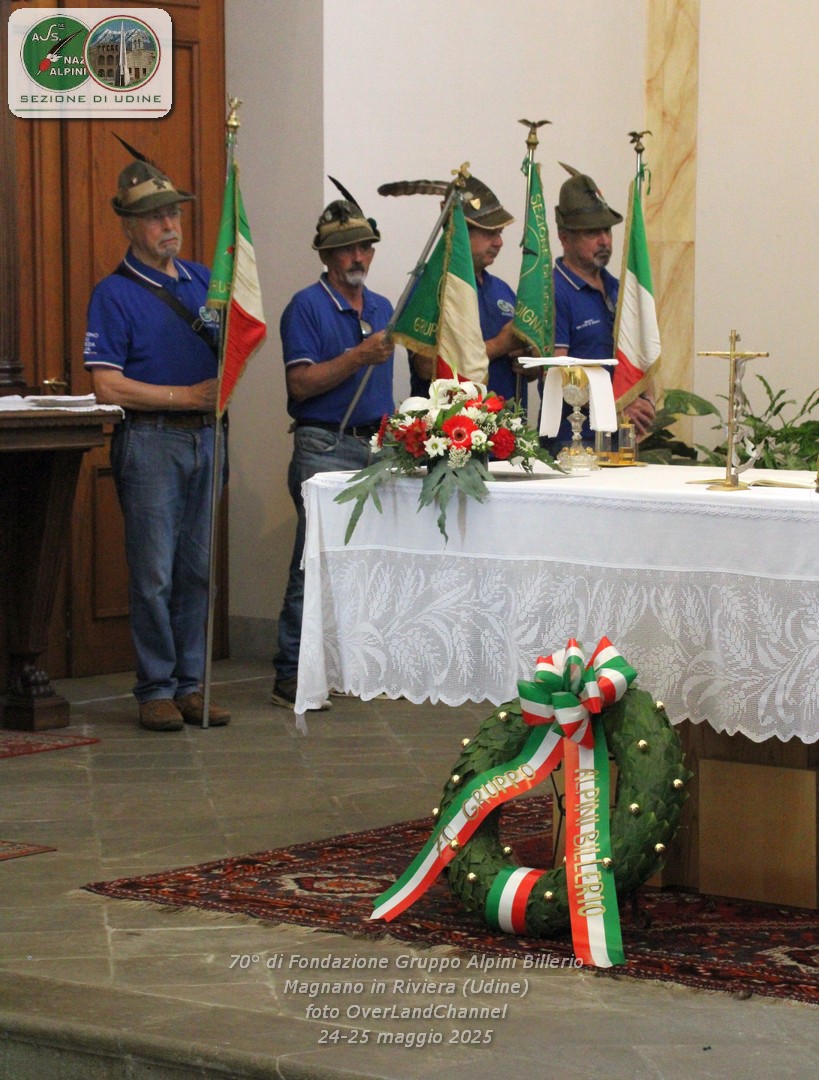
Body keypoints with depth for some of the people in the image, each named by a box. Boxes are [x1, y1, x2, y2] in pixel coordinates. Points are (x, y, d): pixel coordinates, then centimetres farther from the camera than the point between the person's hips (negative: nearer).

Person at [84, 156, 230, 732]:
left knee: (198, 570, 8)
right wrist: (187, 395, -13)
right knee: (154, 573, -4)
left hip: (206, 436, 6)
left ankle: (192, 684, 14)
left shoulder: (203, 279, 13)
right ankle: (156, 689, 4)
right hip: (150, 441, -6)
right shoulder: (115, 294, -5)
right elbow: (108, 386, -12)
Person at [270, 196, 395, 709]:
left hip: (377, 448, 7)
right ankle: (292, 675, -9)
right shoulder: (307, 307, -4)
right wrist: (358, 357, -19)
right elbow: (302, 383, -12)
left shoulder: (383, 309, 18)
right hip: (325, 447, -7)